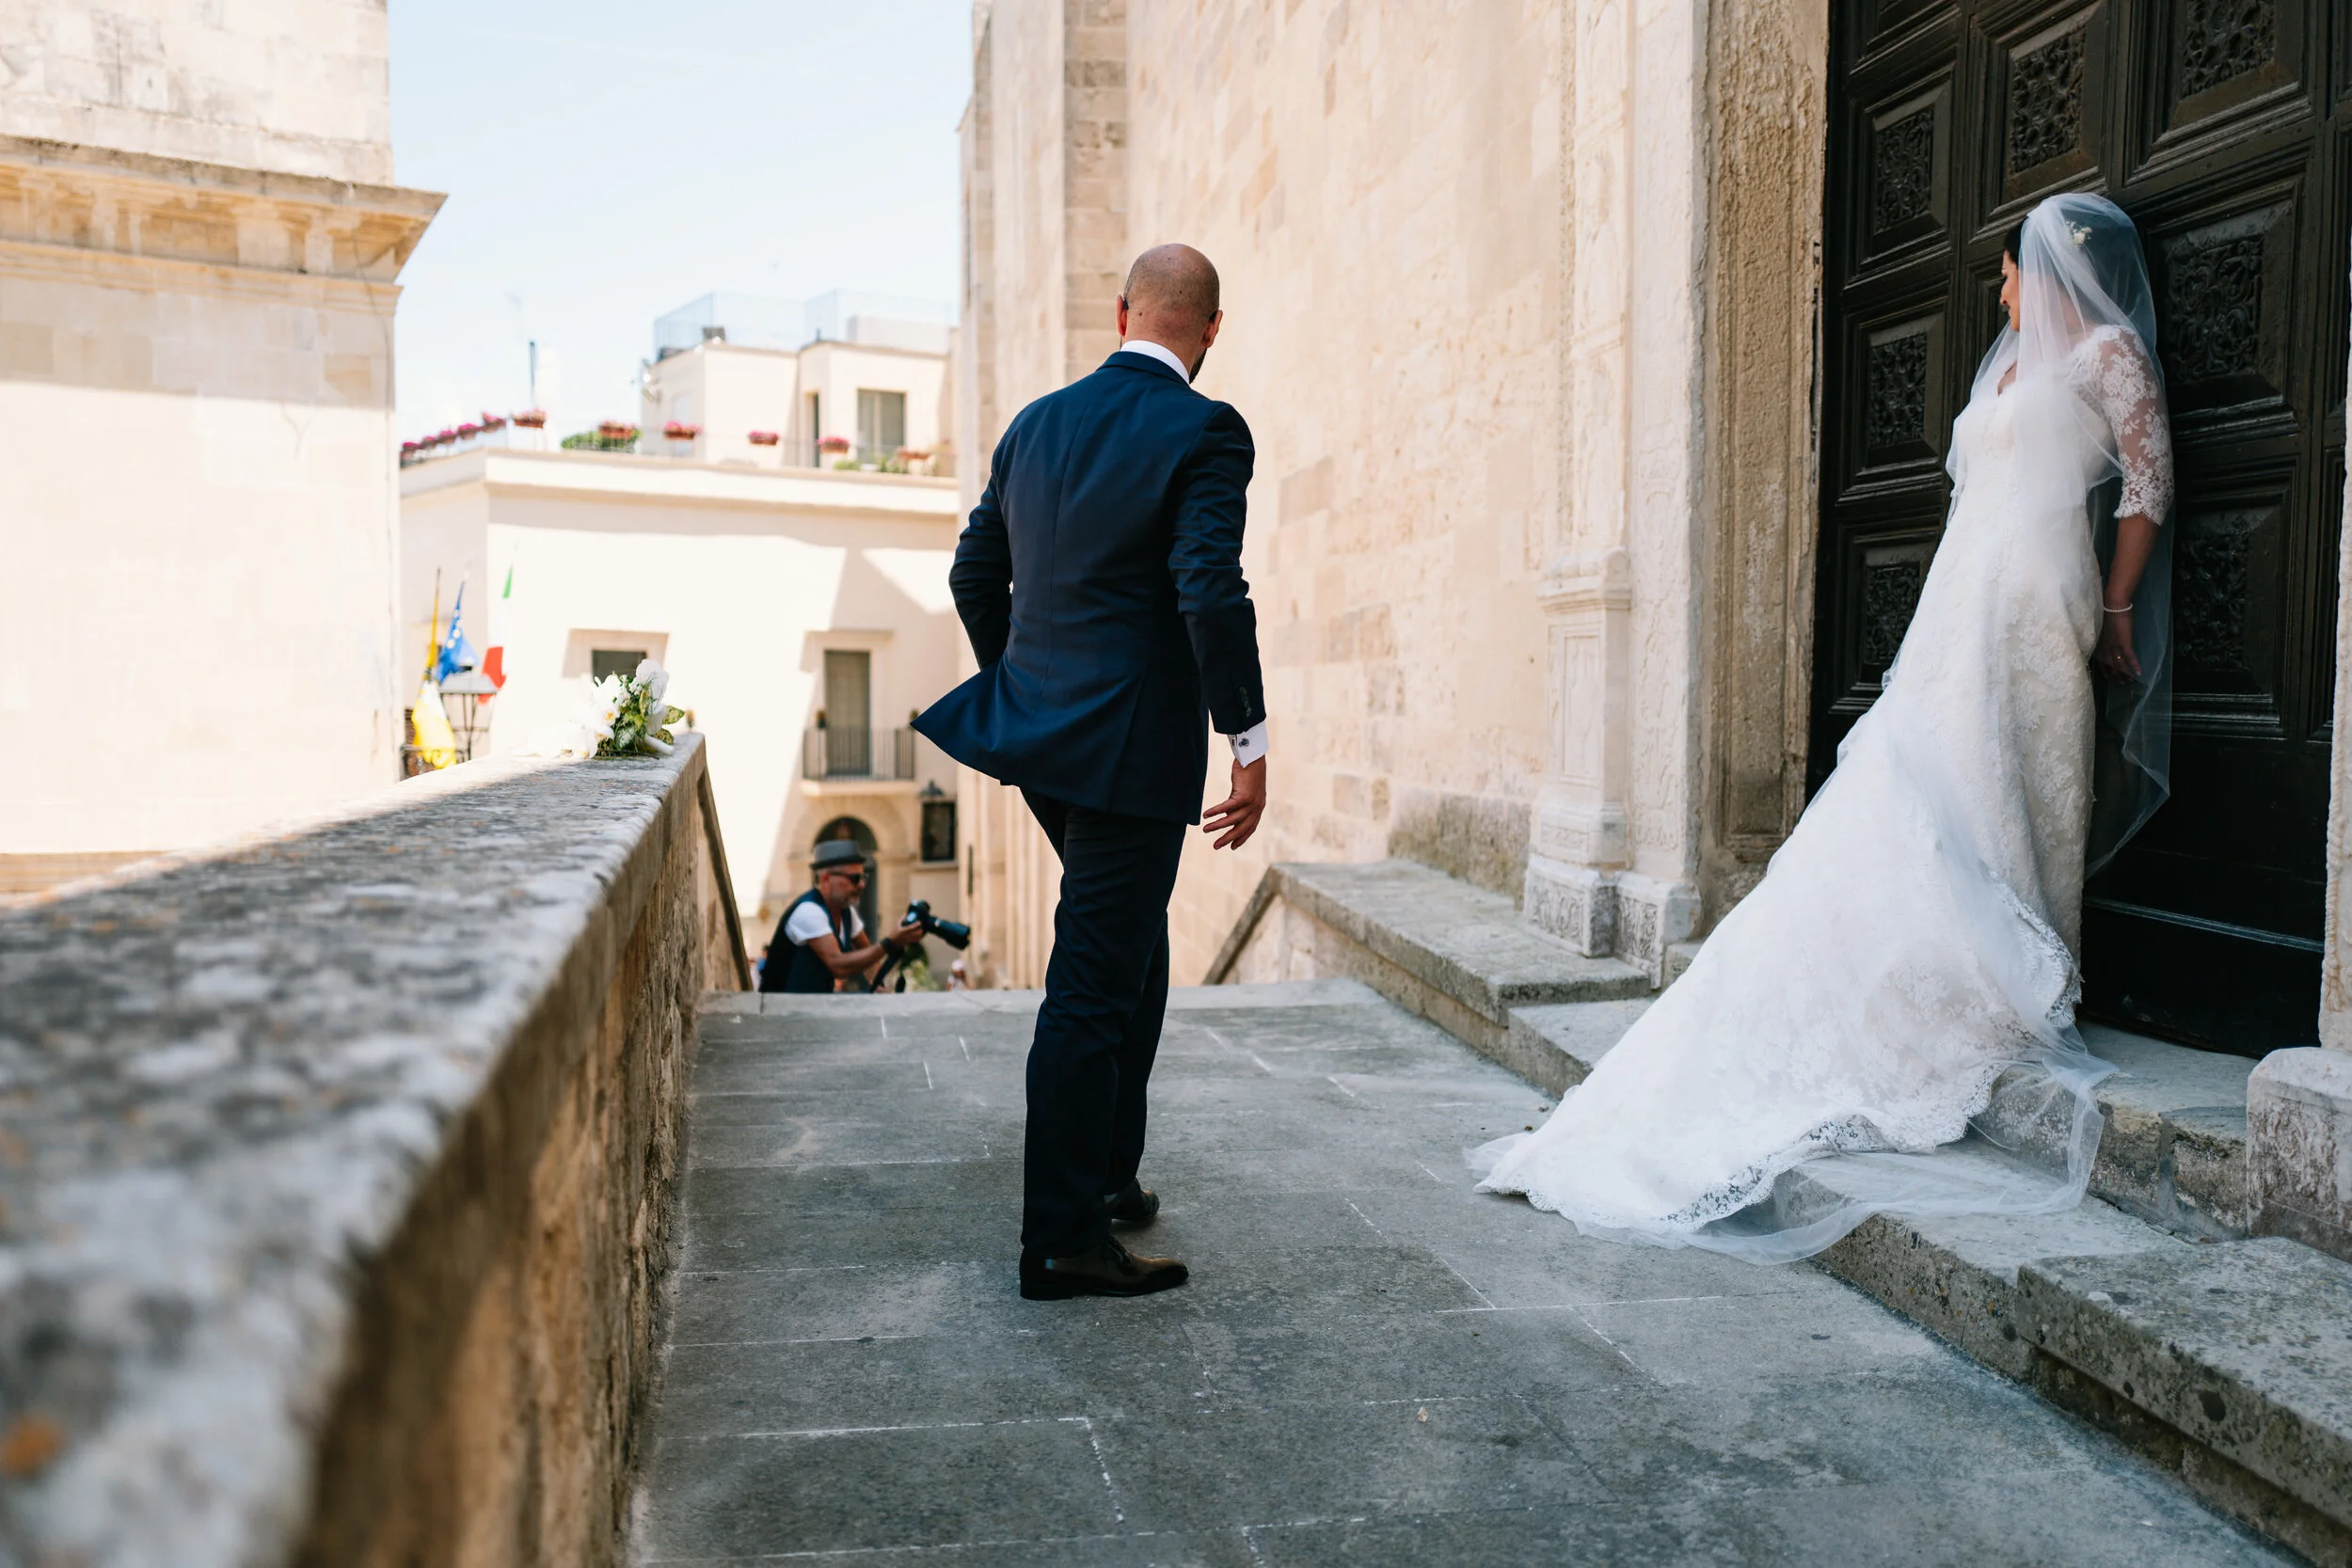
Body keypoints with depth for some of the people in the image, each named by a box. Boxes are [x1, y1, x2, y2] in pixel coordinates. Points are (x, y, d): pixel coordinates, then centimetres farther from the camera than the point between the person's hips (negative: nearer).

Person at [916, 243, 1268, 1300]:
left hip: (1040, 730, 8)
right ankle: (1063, 1241, 11)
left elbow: (974, 571, 15)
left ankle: (1108, 1175, 33)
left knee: (1133, 953, 24)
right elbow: (1212, 594, -21)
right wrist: (1249, 744, -14)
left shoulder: (1038, 422, 11)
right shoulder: (1204, 432, -10)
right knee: (1092, 991, -1)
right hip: (1133, 749, -8)